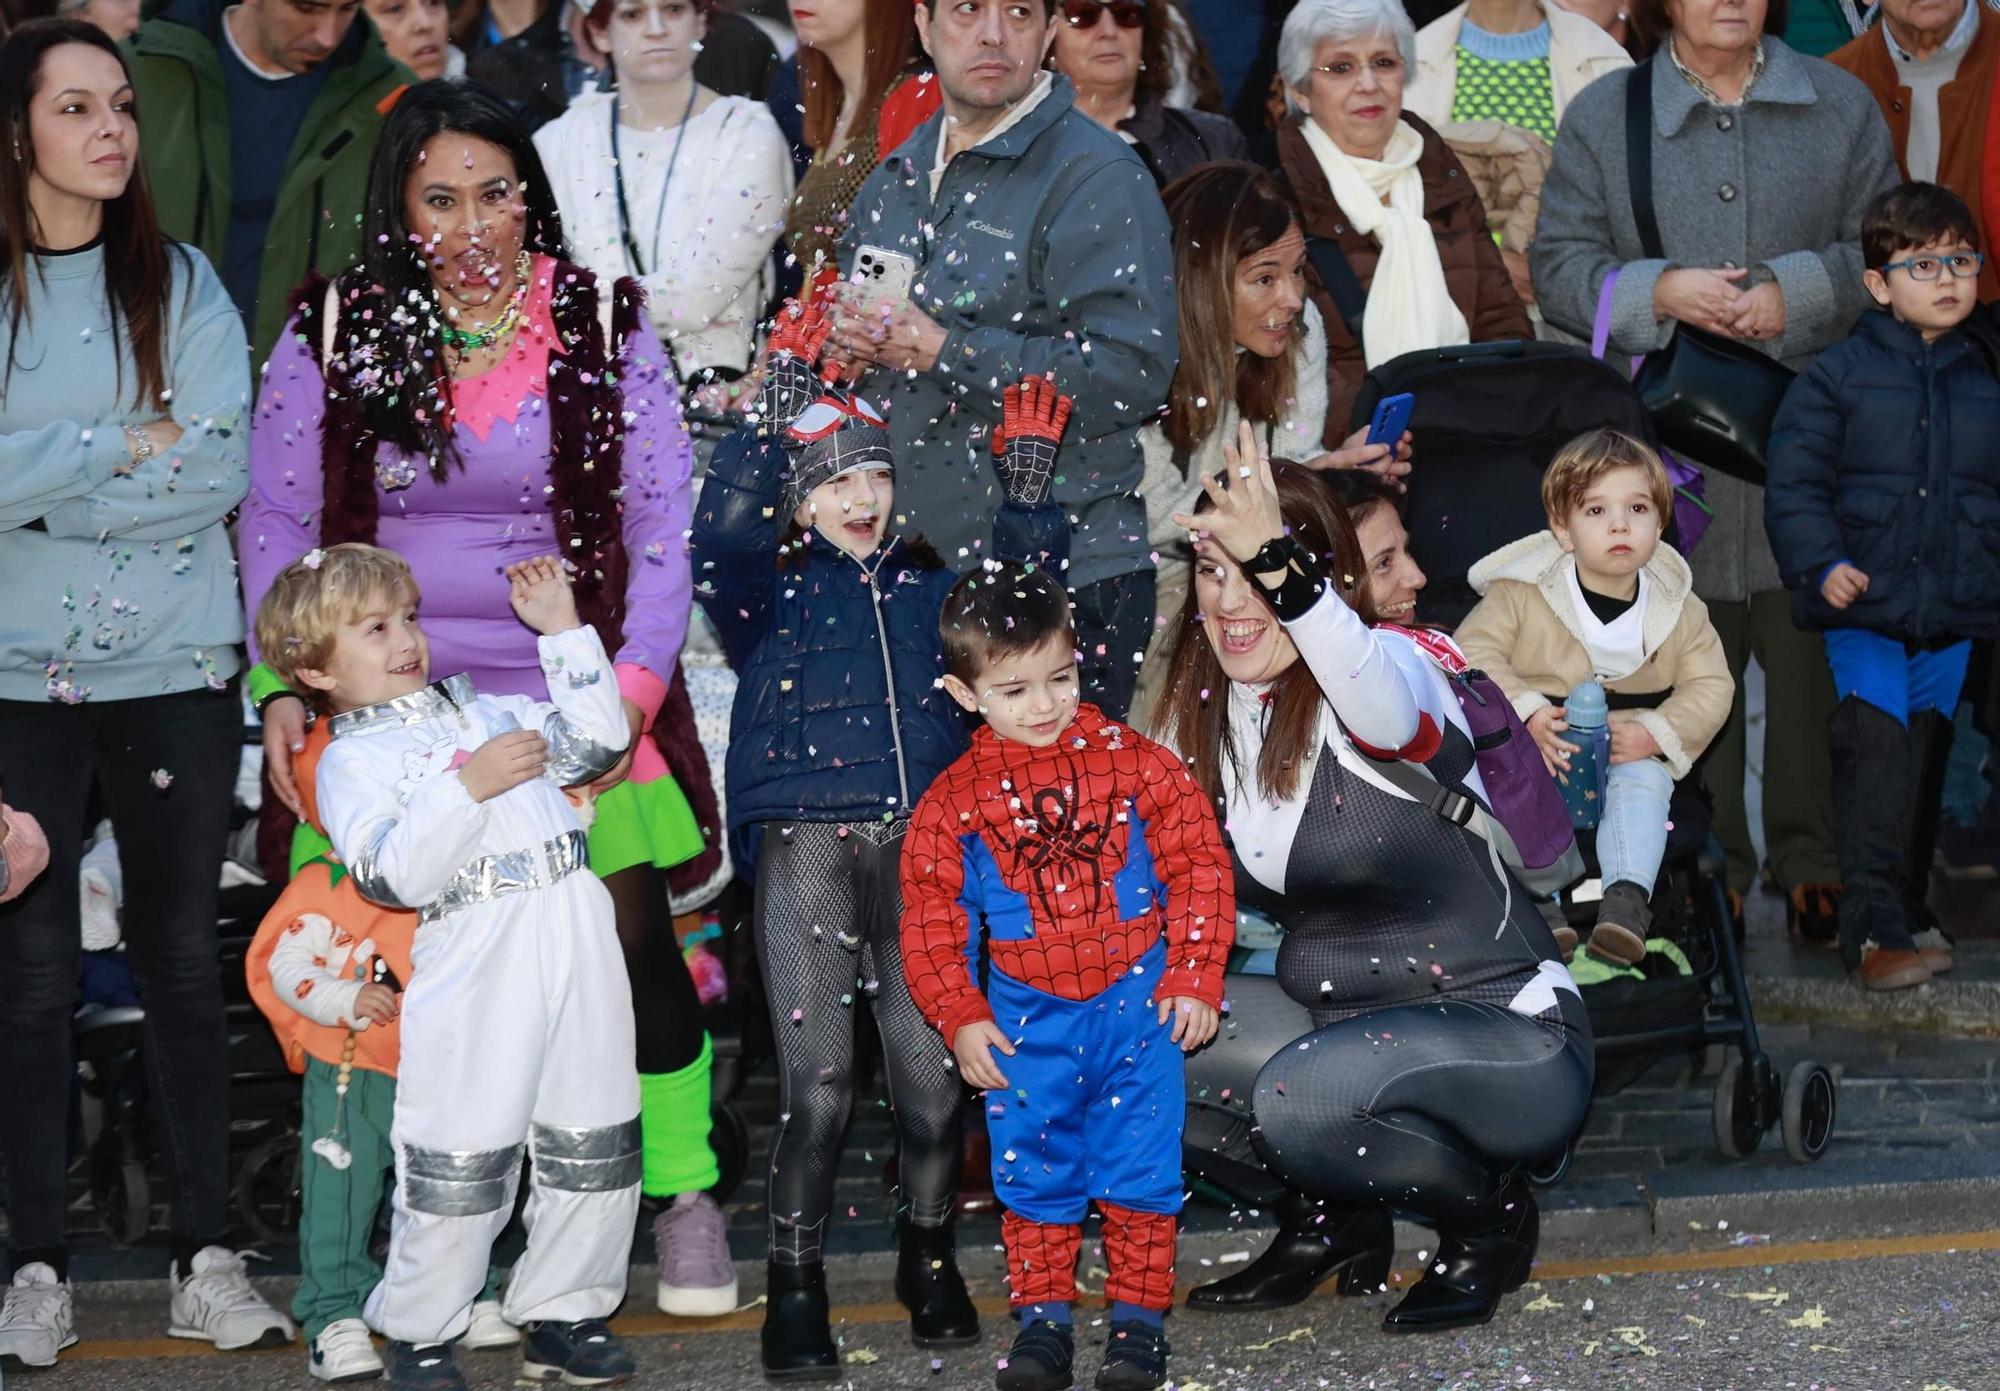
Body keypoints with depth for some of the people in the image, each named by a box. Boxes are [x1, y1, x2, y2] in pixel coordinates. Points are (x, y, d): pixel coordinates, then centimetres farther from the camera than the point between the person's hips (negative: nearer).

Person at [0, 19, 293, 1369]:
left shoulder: (181, 283, 3)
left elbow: (219, 474, -9)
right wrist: (122, 449, -12)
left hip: (175, 668, 1)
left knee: (184, 955, 6)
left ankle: (207, 1254, 13)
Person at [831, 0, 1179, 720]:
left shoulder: (1096, 176, -9)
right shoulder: (894, 178, 14)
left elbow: (1132, 372, -19)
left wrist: (946, 353, -19)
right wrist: (847, 342, 2)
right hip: (912, 574, 6)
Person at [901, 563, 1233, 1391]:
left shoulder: (1134, 763, -3)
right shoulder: (955, 801, -2)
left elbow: (1198, 866, -2)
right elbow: (932, 916, 2)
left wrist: (1195, 978, -6)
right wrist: (960, 1018, -3)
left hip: (1138, 1009, -1)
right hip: (1026, 1022, 1)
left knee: (1140, 1169, 3)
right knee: (1034, 1173, 7)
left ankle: (1139, 1314, 15)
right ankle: (1042, 1316, 20)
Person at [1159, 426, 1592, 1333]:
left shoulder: (1383, 676, -19)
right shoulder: (1203, 717, 2)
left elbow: (1378, 692, -46)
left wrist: (1277, 566, -63)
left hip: (1508, 1043, -7)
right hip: (1345, 1025, 7)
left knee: (1301, 1095, -34)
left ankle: (1489, 1215, -3)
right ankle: (1336, 1223, 9)